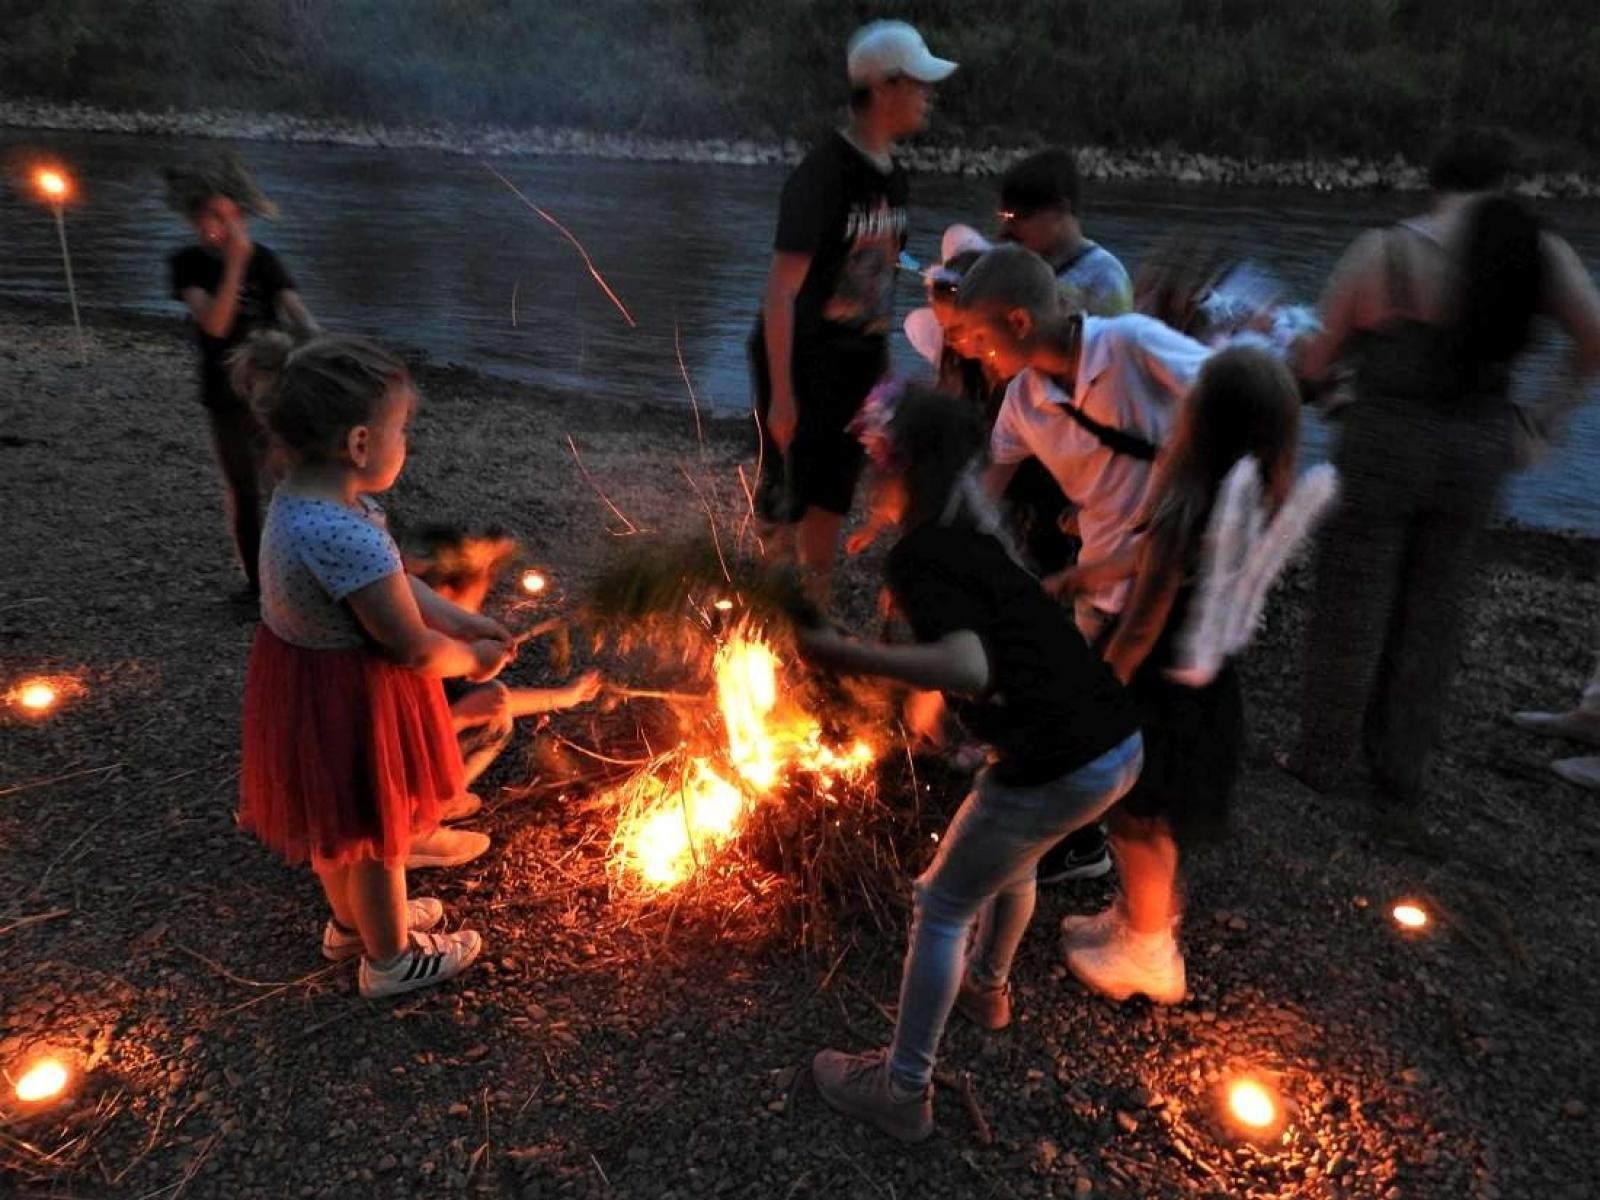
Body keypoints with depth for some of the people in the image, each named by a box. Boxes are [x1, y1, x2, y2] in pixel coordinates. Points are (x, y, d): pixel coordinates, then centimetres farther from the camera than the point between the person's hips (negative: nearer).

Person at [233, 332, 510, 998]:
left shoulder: (299, 497, -6)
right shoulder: (348, 538, -36)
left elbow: (391, 582, 4)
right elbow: (414, 650, -26)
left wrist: (462, 620, 0)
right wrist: (473, 659, -8)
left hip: (303, 678, 9)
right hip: (348, 700, -9)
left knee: (342, 827, 30)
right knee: (379, 837, 16)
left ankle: (352, 921, 54)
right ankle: (392, 958, 40)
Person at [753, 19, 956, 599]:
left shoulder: (893, 177, 8)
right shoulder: (821, 175, -17)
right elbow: (781, 291, -19)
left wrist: (883, 365, 15)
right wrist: (781, 393, -21)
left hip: (857, 365, 8)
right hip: (803, 365, -8)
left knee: (833, 502, 15)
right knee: (787, 511, 0)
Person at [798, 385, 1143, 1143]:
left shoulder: (918, 554, -12)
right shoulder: (975, 534, 14)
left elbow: (968, 669, -29)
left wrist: (843, 654, -24)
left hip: (1060, 767, -9)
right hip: (1118, 742, 9)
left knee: (943, 905, 10)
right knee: (1009, 861, 33)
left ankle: (903, 1091, 23)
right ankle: (986, 988, 56)